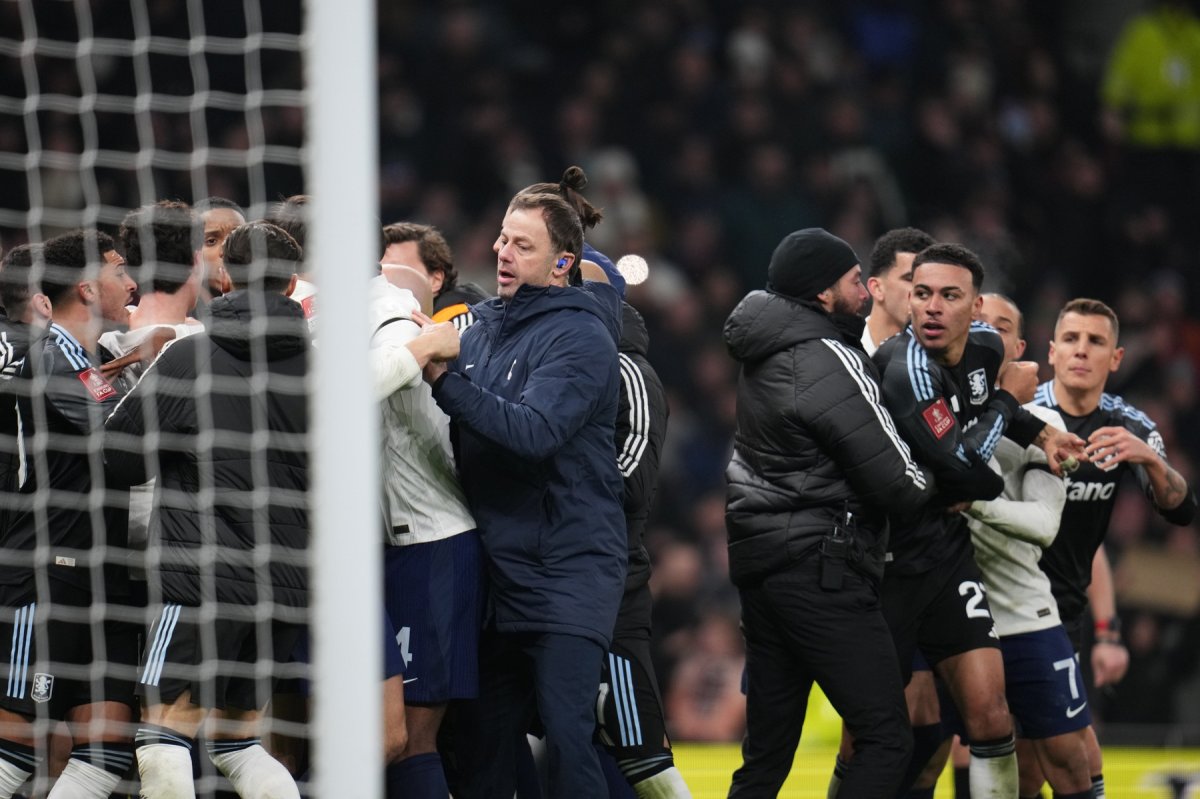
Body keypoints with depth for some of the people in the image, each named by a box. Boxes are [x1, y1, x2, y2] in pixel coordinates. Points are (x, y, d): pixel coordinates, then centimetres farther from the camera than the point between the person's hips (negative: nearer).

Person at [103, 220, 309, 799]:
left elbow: (119, 459, -2)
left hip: (205, 574, -5)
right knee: (236, 739, 17)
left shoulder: (187, 359, -5)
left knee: (164, 735, -6)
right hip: (287, 580, 6)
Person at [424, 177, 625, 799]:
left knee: (565, 731, -12)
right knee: (482, 736, 9)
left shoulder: (579, 337, -10)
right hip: (497, 569, 7)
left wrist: (445, 381, -27)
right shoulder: (481, 327, 12)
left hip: (568, 570, -7)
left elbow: (534, 432, -24)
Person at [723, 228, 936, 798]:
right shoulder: (828, 361, -14)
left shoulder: (765, 354, 13)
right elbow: (899, 484, -15)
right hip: (821, 569, -9)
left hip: (760, 560, 9)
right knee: (886, 740, -8)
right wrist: (938, 487, 8)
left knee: (767, 753, 11)